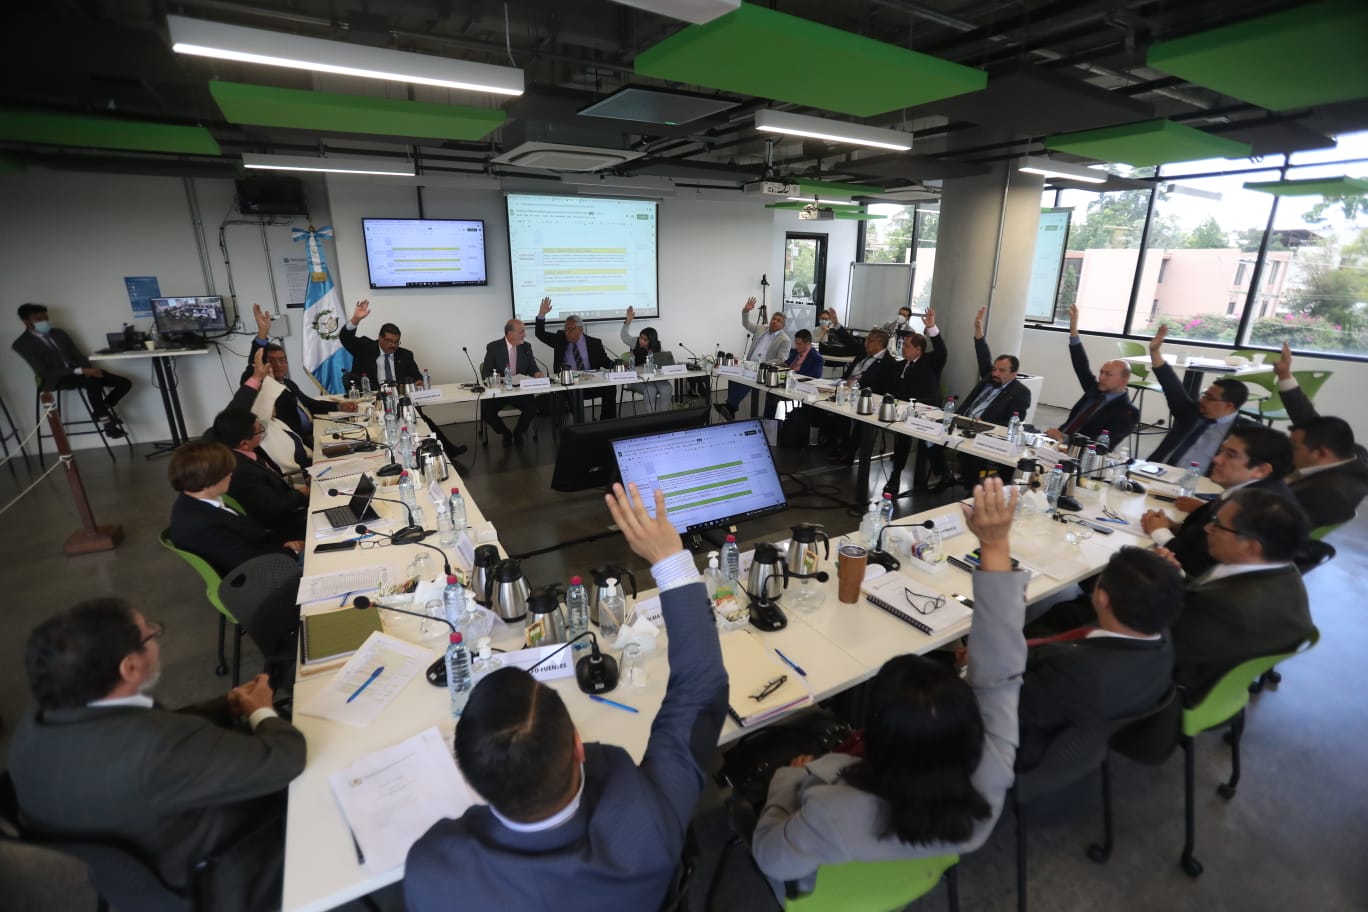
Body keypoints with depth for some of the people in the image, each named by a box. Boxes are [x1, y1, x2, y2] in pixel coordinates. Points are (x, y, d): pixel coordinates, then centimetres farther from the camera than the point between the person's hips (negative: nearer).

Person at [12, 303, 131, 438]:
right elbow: (45, 372, -15)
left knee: (124, 383, -12)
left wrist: (87, 369, -12)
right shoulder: (21, 344, -6)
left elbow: (77, 354, 11)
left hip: (76, 371, 6)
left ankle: (102, 410, 6)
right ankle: (104, 418, -28)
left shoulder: (58, 333, 12)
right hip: (55, 379, -6)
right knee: (92, 381, -39)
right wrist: (81, 371, -25)